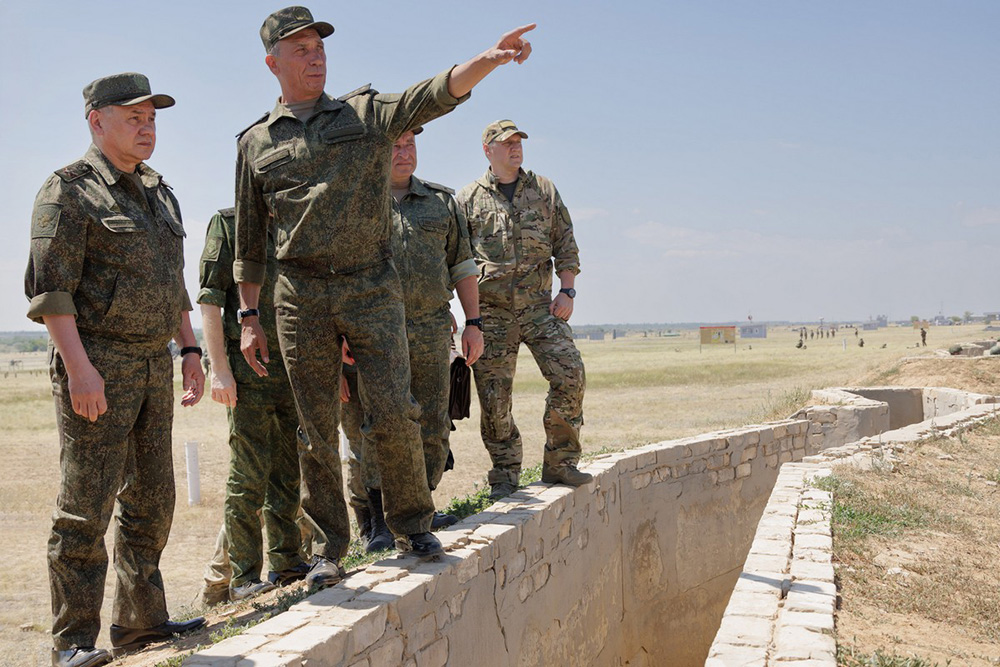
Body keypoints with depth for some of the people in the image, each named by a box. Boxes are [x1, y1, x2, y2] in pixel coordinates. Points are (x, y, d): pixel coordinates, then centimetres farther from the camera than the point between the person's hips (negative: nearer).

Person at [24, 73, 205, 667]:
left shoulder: (159, 193, 17)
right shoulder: (70, 189, -6)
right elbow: (50, 286, -14)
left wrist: (190, 350, 16)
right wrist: (79, 367, -22)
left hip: (154, 363, 8)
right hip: (98, 362, -8)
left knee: (151, 498, 11)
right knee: (87, 504, -6)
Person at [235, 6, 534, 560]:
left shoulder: (367, 113, 8)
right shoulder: (256, 144, 11)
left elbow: (433, 95, -11)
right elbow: (249, 242, 14)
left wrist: (488, 59, -30)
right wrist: (249, 318, 9)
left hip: (371, 288, -1)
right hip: (301, 296, 1)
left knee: (393, 413, -7)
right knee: (316, 429, 5)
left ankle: (412, 524, 12)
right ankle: (328, 545, 19)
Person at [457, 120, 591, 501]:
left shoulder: (544, 190, 13)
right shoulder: (468, 199, 8)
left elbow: (565, 243, 13)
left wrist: (566, 290, 1)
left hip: (540, 305, 1)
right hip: (491, 310, -1)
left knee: (569, 375, -11)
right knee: (493, 395, -2)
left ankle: (560, 463, 4)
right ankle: (505, 474, 12)